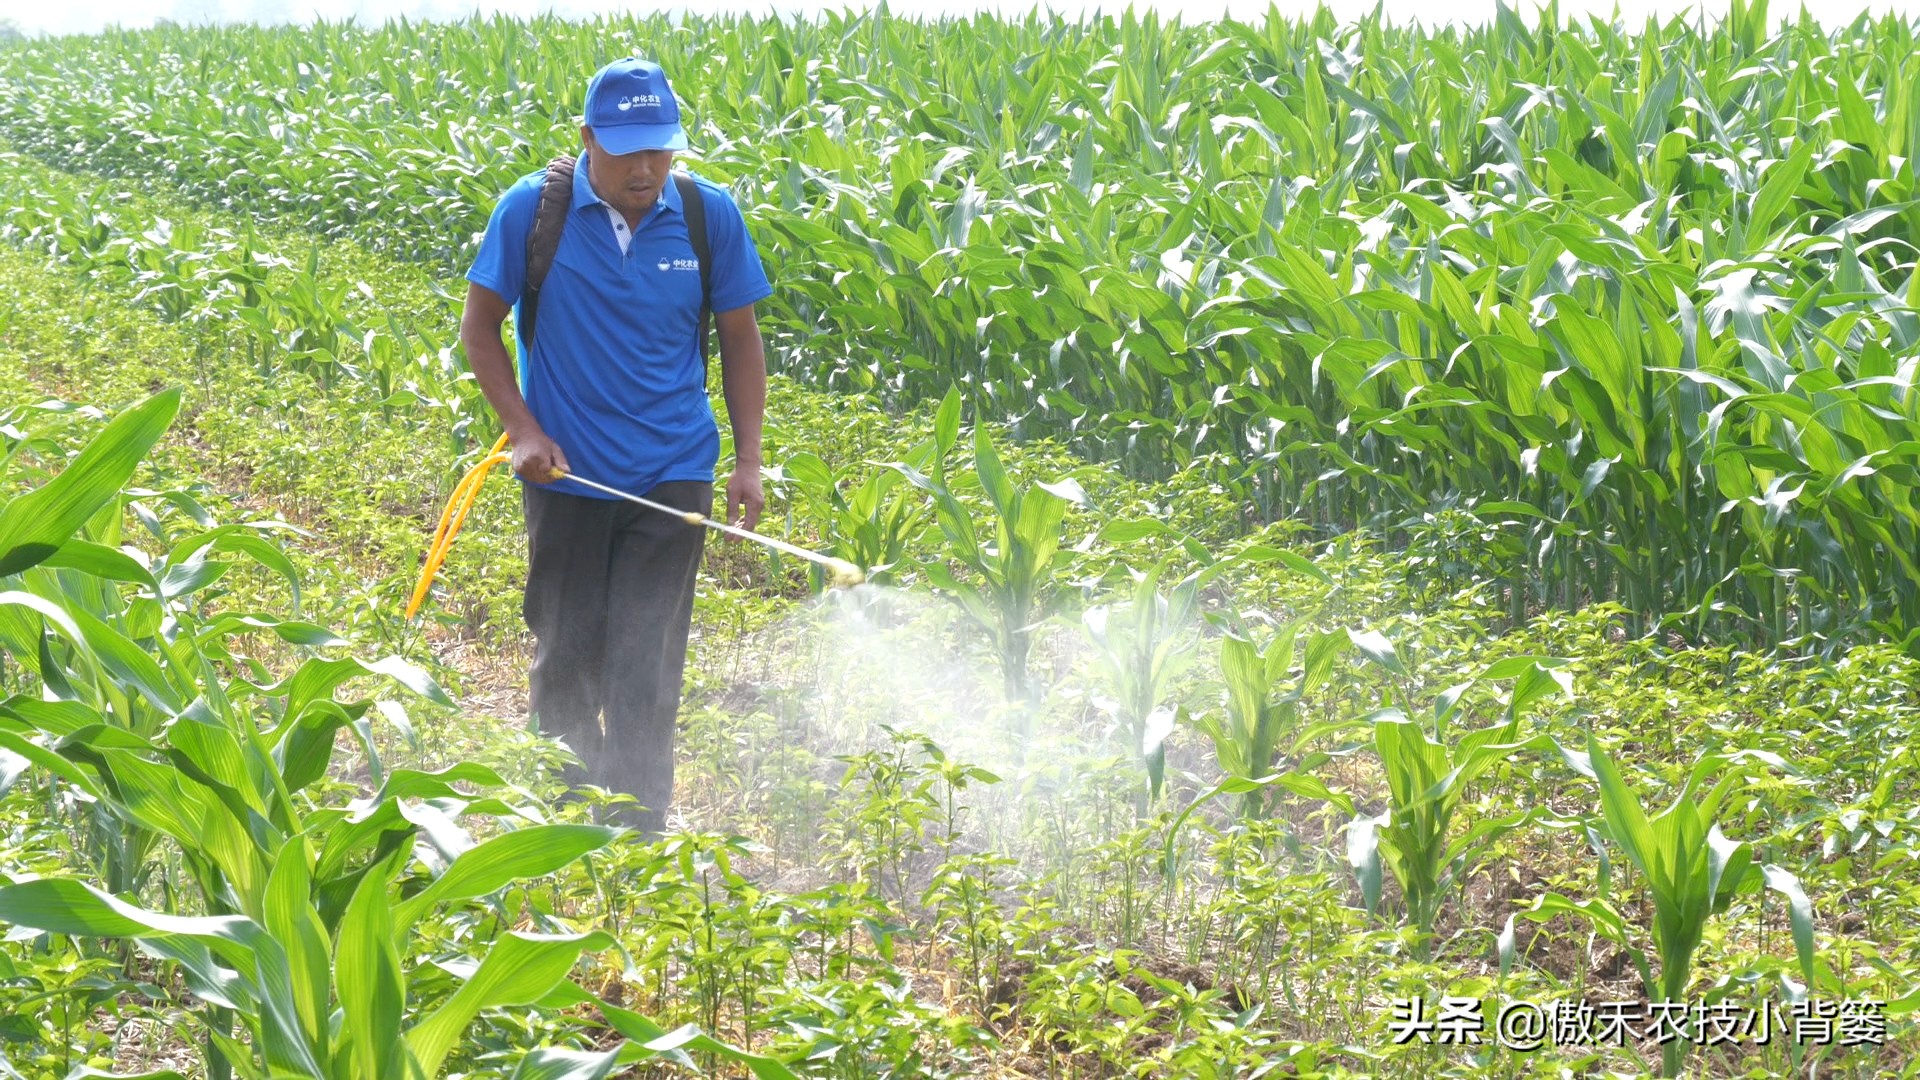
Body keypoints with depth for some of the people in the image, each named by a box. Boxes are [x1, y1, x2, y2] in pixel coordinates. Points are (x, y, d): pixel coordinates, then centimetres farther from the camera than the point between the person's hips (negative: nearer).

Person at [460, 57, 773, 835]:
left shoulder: (709, 216, -3)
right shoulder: (531, 210, -7)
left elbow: (740, 340, 8)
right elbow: (480, 327, 3)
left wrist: (748, 461, 2)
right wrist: (524, 430, -6)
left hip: (672, 475, 0)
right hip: (566, 473, 0)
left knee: (644, 664, -6)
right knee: (565, 655, 9)